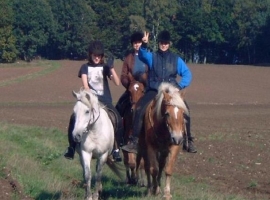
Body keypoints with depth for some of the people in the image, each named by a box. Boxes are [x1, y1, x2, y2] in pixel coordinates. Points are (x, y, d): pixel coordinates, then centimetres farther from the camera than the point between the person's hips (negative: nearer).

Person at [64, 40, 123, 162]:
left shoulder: (105, 67, 9)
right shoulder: (85, 67, 8)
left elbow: (117, 83, -2)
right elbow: (85, 85, -5)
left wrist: (111, 68, -13)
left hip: (105, 100, 0)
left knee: (119, 121, -23)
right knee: (74, 118, -24)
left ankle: (116, 149, -10)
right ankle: (71, 147, -9)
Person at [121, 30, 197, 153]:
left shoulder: (176, 59, 11)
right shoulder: (152, 57, 7)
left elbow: (187, 74, 8)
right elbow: (143, 55, -15)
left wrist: (180, 86, -9)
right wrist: (144, 44, -36)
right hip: (154, 91, -1)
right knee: (139, 109, -24)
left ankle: (188, 142, -5)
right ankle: (134, 141, -23)